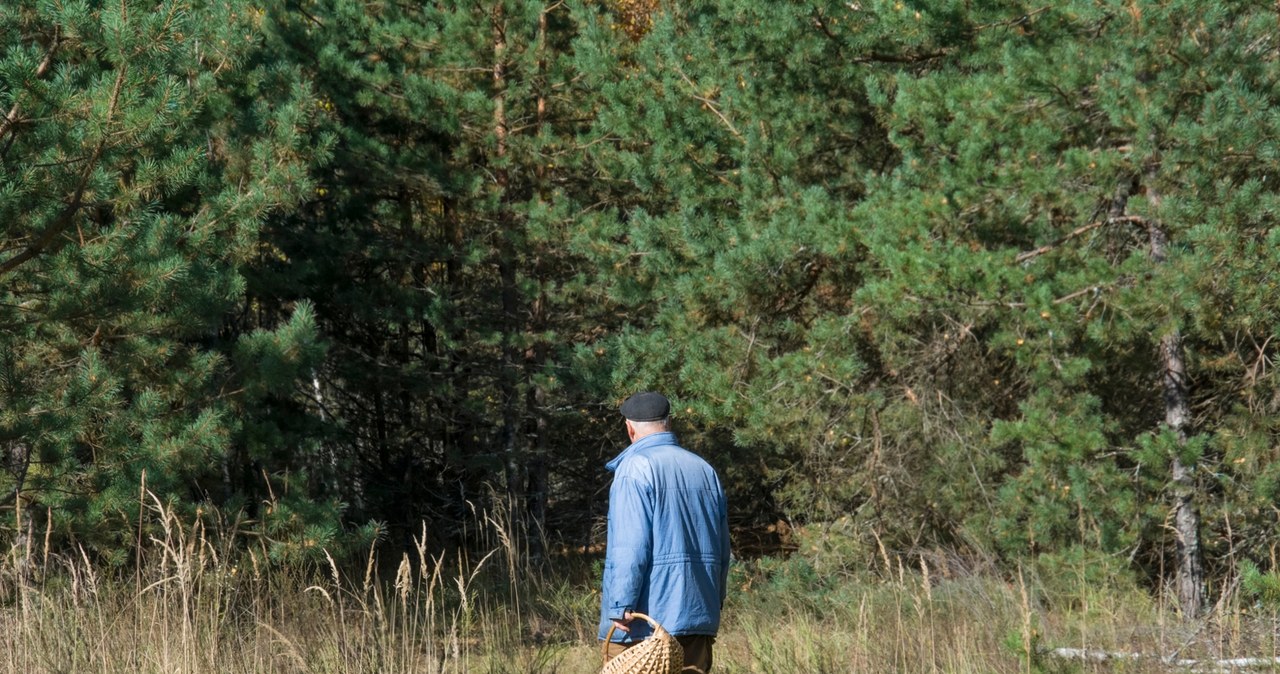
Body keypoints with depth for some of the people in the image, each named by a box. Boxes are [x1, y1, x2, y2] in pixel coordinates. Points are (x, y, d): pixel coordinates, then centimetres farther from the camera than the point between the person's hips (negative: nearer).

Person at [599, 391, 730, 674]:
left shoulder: (635, 468, -8)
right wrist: (714, 603, 24)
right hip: (698, 615, 7)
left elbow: (630, 547, -17)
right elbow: (722, 550, 16)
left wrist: (621, 606, -16)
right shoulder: (705, 470, 13)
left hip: (644, 619, -6)